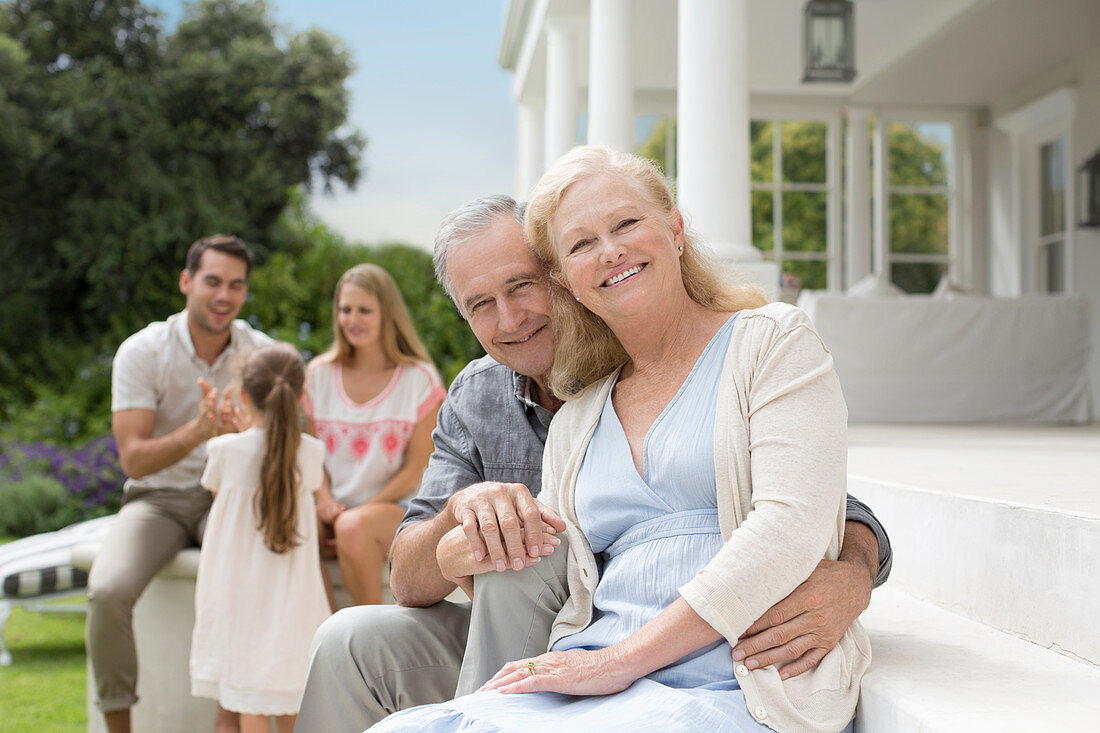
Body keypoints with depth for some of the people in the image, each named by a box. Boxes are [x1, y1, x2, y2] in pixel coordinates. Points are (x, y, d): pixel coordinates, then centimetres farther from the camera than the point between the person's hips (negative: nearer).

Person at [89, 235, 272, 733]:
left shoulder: (262, 352, -2)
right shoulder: (141, 352, -8)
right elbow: (133, 460, -14)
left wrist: (238, 434, -29)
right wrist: (197, 432, -33)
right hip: (158, 497, -1)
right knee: (108, 591, -28)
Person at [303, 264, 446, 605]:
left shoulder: (419, 379, -1)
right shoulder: (320, 373, 10)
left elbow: (417, 466, -4)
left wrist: (366, 508, -13)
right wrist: (324, 499, -8)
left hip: (397, 506, -3)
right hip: (335, 509, 3)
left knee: (354, 526, -35)